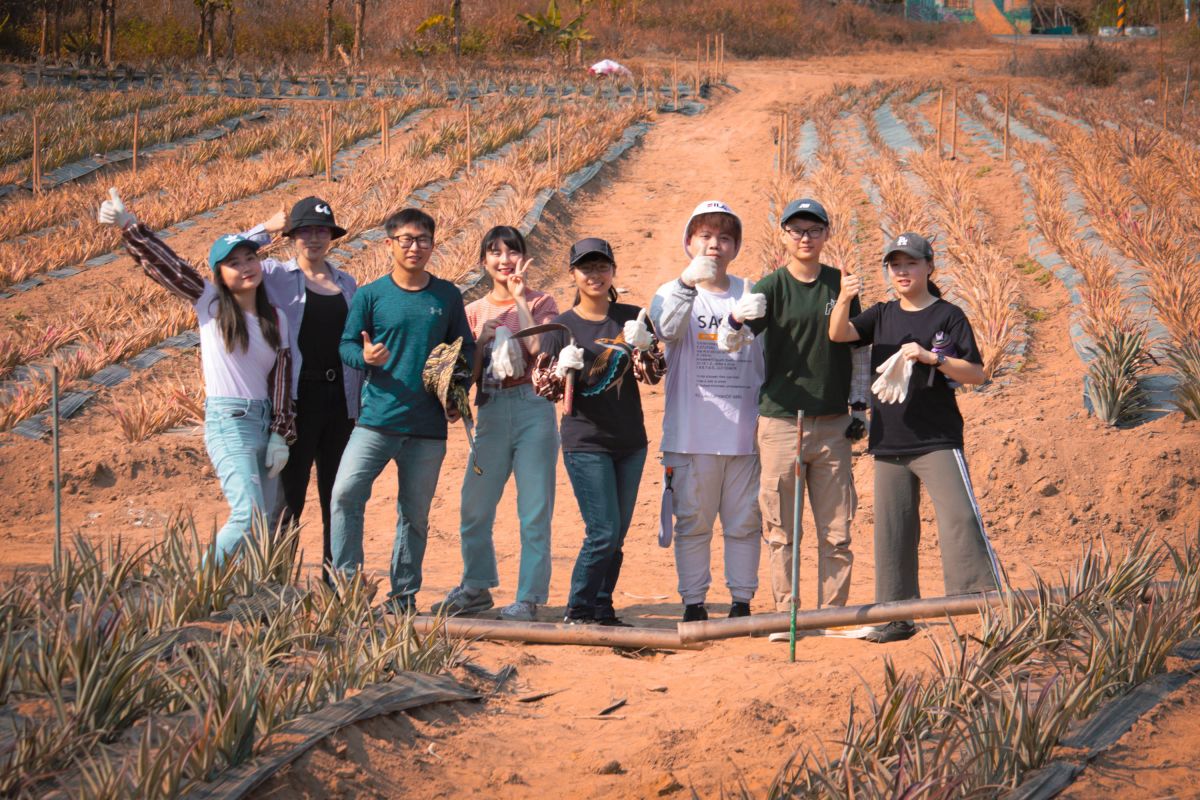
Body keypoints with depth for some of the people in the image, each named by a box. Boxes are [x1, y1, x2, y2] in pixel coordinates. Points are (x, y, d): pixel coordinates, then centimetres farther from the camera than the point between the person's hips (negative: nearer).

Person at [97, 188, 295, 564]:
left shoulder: (275, 319, 9)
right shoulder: (209, 305, -1)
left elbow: (281, 377, 7)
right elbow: (167, 265, -11)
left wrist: (280, 435, 0)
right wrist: (130, 227, -22)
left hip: (265, 423, 5)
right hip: (227, 423, -5)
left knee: (264, 525, 5)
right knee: (250, 516, -19)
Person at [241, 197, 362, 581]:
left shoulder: (347, 284, 15)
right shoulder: (276, 276, 4)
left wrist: (363, 401, 11)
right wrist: (267, 229, -10)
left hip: (340, 401, 4)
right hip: (298, 400, -4)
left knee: (339, 495, 8)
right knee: (289, 495, -3)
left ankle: (336, 578, 15)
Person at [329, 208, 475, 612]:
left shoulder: (447, 296, 8)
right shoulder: (370, 295, 2)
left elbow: (467, 349, 16)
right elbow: (345, 345, 2)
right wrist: (365, 356, -20)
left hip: (428, 424, 2)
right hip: (377, 417, -2)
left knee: (415, 514, 7)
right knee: (346, 493, -18)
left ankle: (404, 594, 17)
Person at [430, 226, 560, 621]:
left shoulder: (540, 303, 5)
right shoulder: (475, 312, 12)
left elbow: (540, 348, -14)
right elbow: (469, 373, 9)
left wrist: (519, 299, -11)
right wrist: (481, 340, -8)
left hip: (533, 409, -3)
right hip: (491, 411, 3)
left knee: (534, 510, -3)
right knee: (475, 506, 6)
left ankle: (529, 597, 2)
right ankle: (476, 587, 21)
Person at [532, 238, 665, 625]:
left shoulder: (631, 318, 5)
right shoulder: (562, 326, -2)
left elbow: (654, 375, -1)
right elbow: (542, 386, -2)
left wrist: (642, 347, -20)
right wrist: (562, 368, -22)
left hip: (630, 442, 4)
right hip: (586, 443, -4)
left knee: (617, 535, 9)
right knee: (603, 534, -10)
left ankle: (602, 609, 20)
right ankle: (577, 611, 2)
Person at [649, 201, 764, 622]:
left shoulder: (752, 295, 12)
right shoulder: (673, 293, 3)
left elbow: (769, 358, 14)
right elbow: (667, 328, -20)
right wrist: (688, 283, -33)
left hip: (745, 430, 2)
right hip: (692, 432, -2)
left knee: (745, 521, 6)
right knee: (692, 520, 3)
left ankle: (742, 602, 14)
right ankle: (693, 602, 10)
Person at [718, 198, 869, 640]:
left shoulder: (841, 285, 8)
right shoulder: (771, 288, -1)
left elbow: (858, 349, 17)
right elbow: (728, 342, -12)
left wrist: (858, 404, 10)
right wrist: (737, 317, -34)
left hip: (832, 424, 2)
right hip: (780, 421, -2)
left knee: (836, 531, 3)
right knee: (781, 531, 0)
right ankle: (786, 615, 7)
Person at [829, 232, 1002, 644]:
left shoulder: (948, 316, 1)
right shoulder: (882, 315, 14)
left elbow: (976, 373, -4)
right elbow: (839, 333, -3)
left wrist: (932, 357, -18)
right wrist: (844, 300, -22)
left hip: (937, 440, -5)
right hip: (889, 441, 5)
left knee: (960, 518, -17)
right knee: (891, 531, 7)